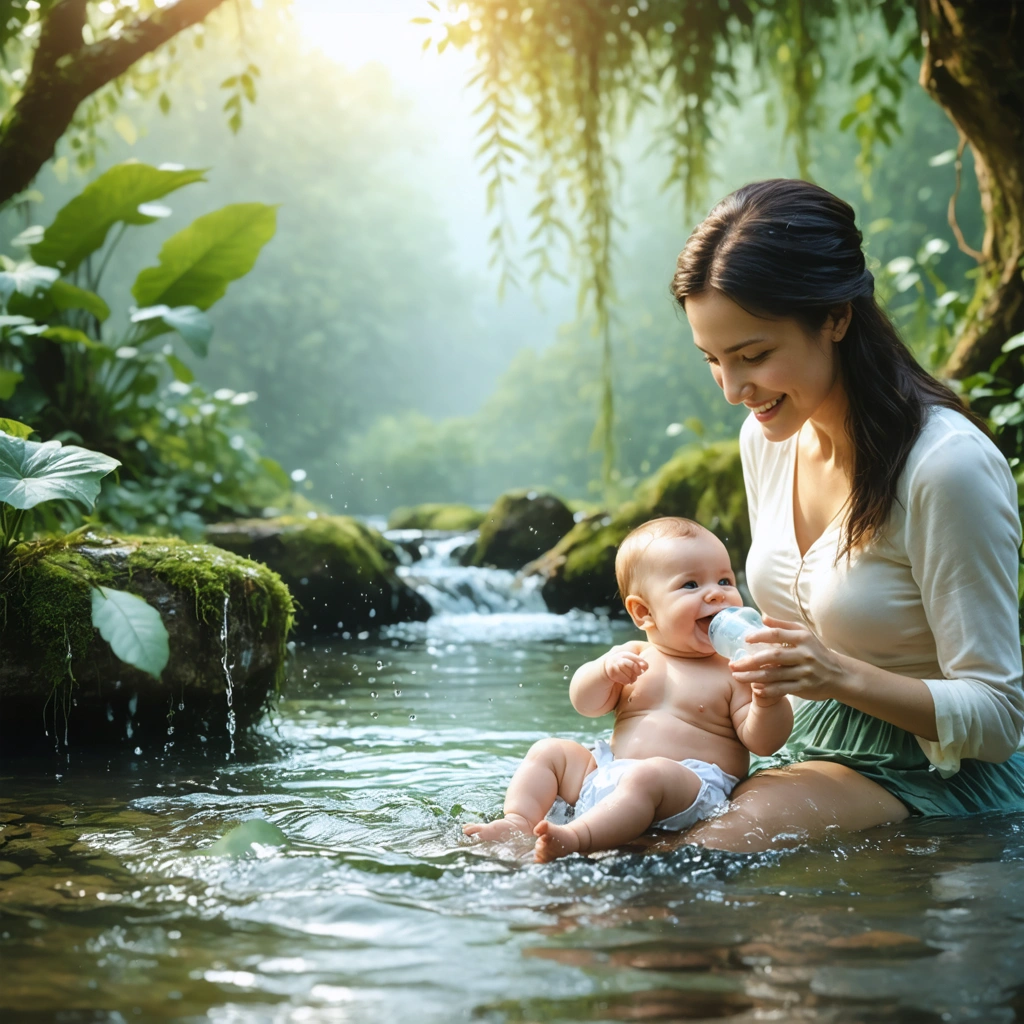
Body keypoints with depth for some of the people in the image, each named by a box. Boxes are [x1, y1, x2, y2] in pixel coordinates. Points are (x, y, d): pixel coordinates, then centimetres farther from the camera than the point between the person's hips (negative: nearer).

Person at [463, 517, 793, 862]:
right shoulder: (635, 656, 14)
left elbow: (763, 743, -4)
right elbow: (584, 704, 9)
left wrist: (769, 700, -24)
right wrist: (606, 669, -12)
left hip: (691, 789, -6)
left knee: (649, 774, -36)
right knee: (549, 751, 4)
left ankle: (577, 836, -46)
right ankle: (519, 821, -14)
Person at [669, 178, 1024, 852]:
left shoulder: (949, 466, -23)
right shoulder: (767, 439, 1)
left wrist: (843, 676, -32)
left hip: (943, 779, -6)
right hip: (817, 756, 7)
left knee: (712, 846, -32)